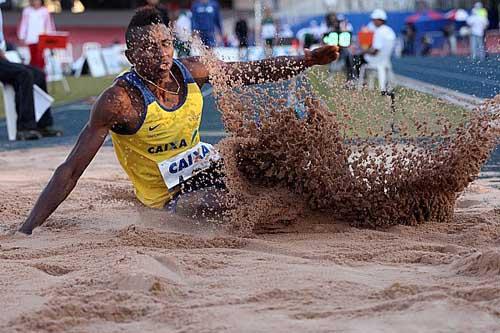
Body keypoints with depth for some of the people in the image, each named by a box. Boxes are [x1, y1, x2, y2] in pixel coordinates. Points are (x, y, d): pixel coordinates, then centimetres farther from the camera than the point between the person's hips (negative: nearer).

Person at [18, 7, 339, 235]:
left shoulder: (190, 71, -7)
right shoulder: (120, 100, -25)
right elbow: (71, 170, -25)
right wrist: (28, 229, -29)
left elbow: (257, 71, 9)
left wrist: (308, 59, 1)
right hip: (173, 195, -7)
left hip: (207, 168, 7)